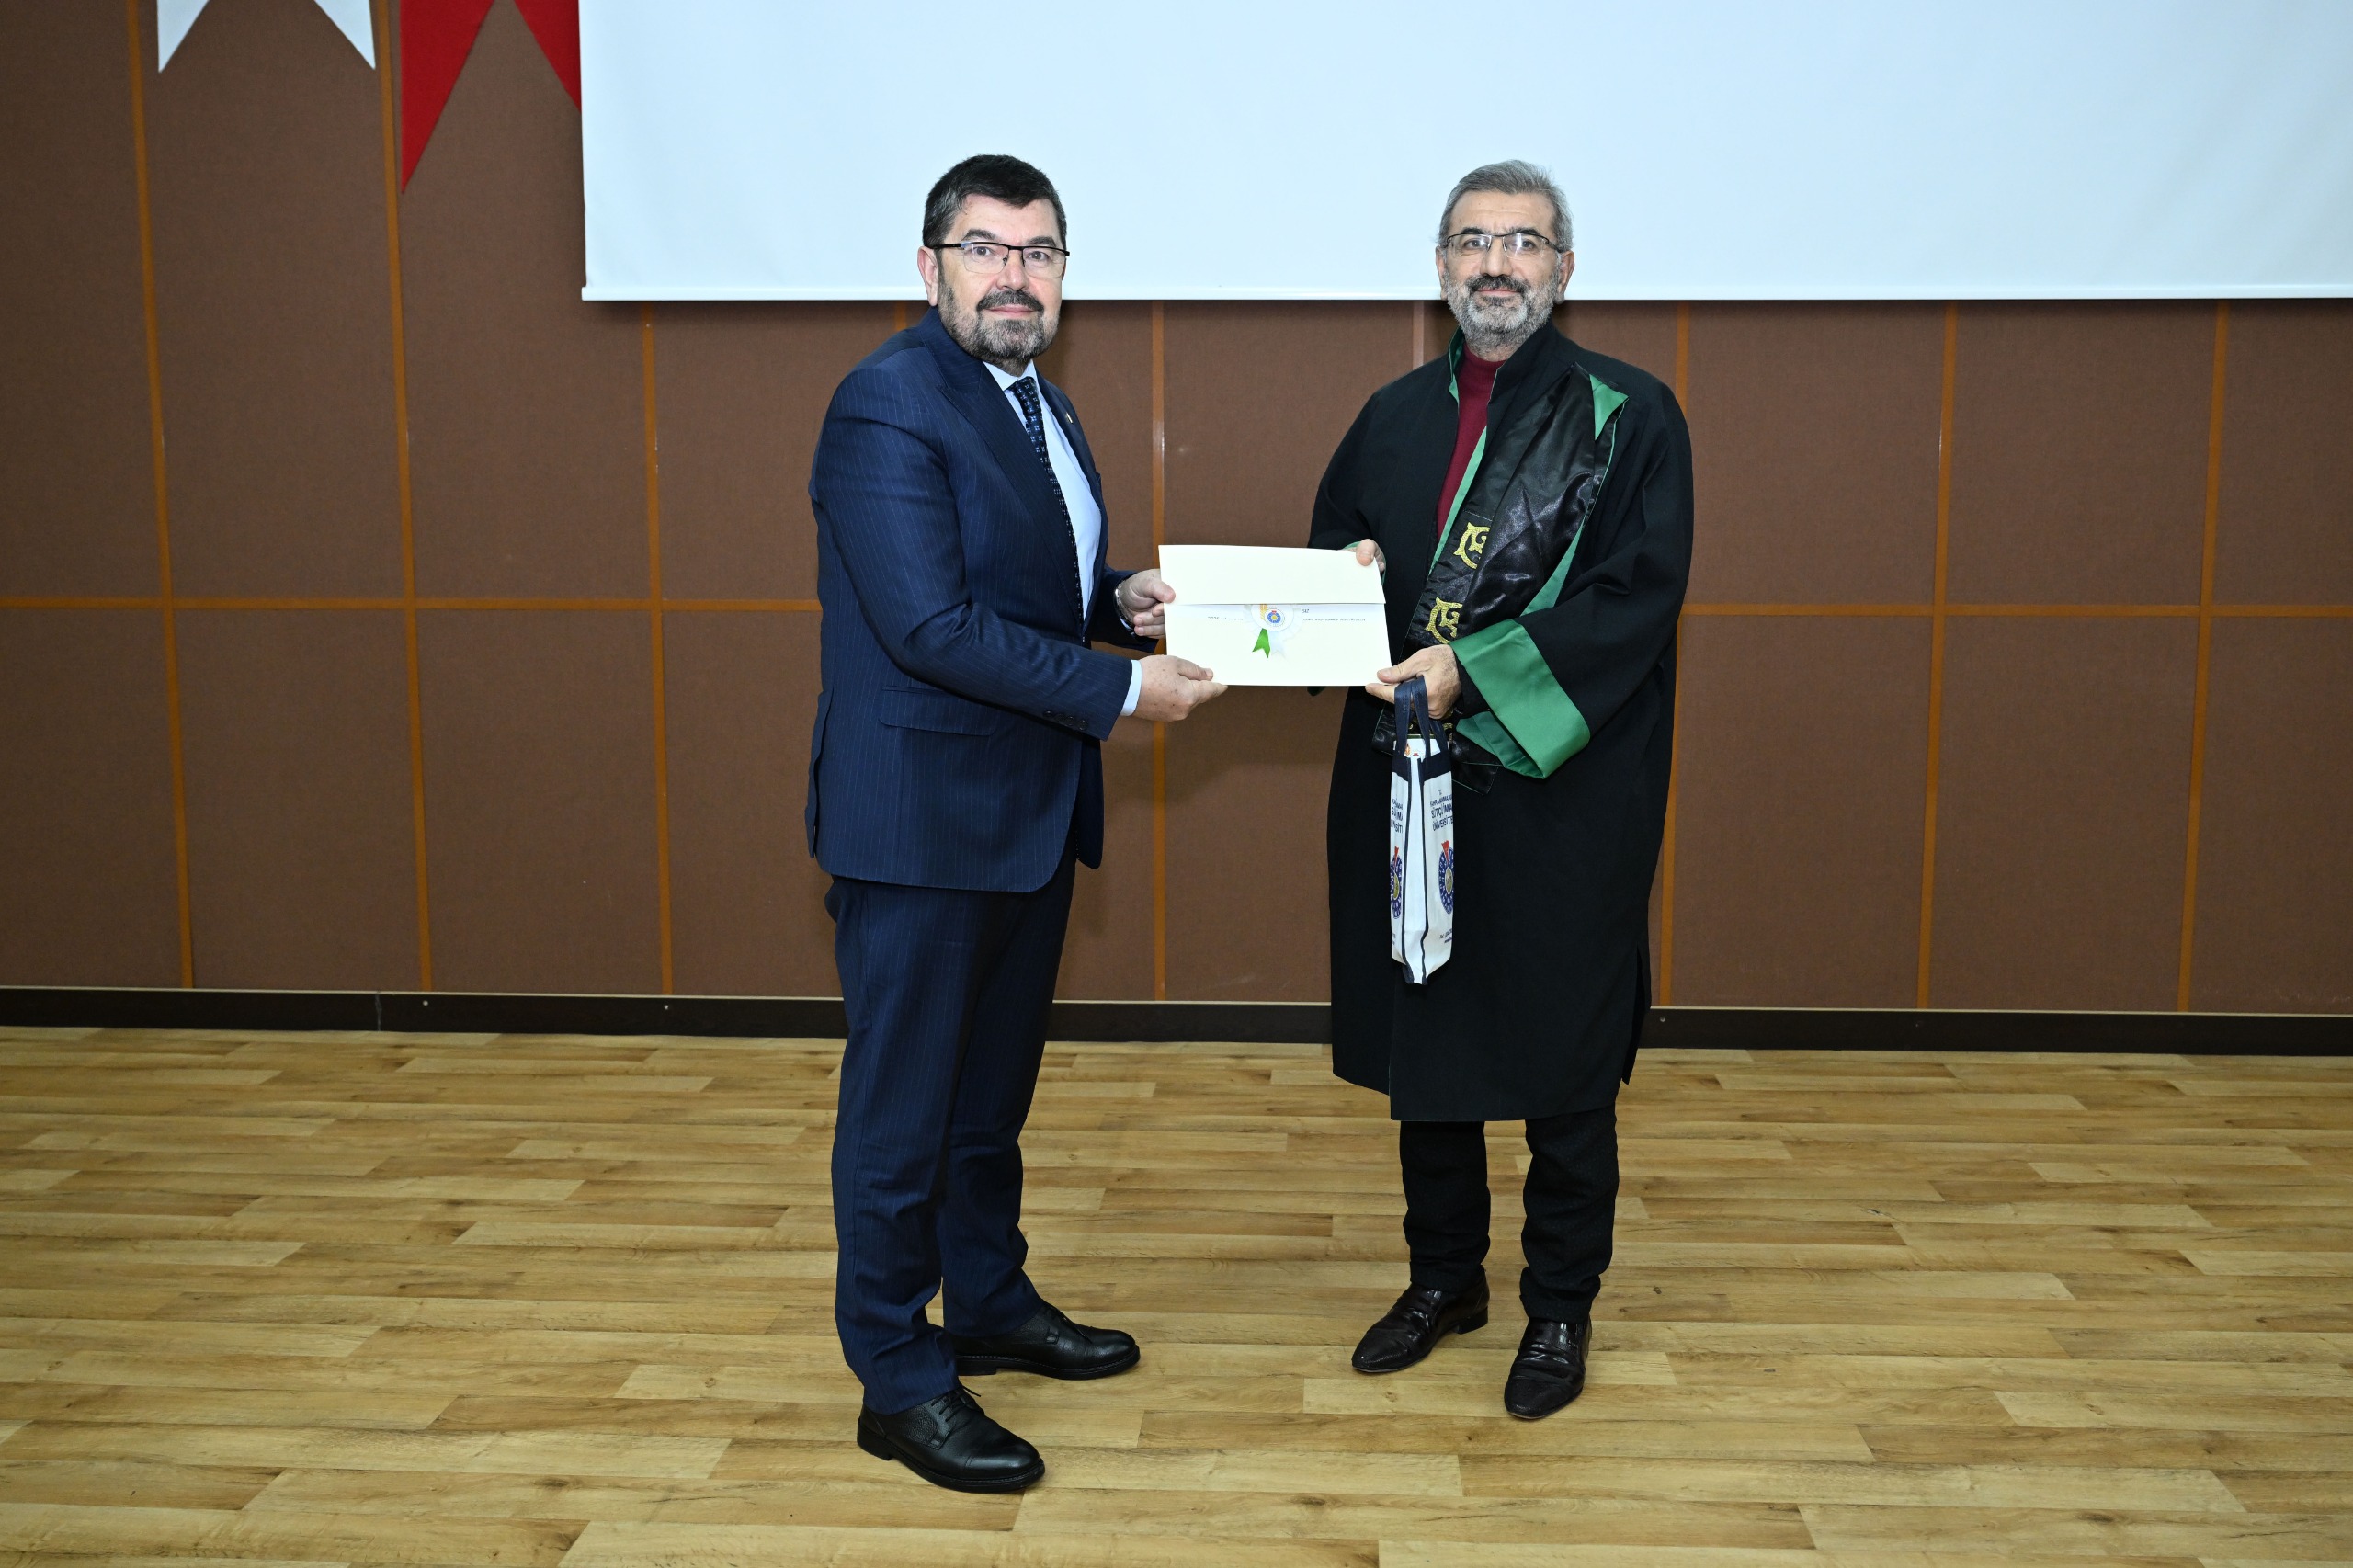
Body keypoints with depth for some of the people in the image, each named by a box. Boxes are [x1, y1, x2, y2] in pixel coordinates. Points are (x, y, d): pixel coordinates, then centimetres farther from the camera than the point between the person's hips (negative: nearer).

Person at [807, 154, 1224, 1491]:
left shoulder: (1041, 400, 13)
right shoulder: (890, 406, -17)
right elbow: (935, 626, -25)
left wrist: (1121, 597, 2)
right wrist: (1124, 691, -21)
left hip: (1030, 809, 9)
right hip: (921, 815, -9)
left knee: (995, 1089, 21)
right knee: (904, 1106, 3)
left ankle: (993, 1304, 38)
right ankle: (900, 1380, 17)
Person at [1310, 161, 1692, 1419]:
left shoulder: (1628, 418, -5)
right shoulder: (1395, 418, 11)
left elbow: (1636, 598, -14)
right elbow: (1329, 558, 16)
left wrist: (1474, 668, -22)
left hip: (1560, 793, -5)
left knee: (1563, 1065, 6)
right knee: (1419, 1039, 14)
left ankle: (1560, 1305, 25)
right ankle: (1444, 1278, 33)